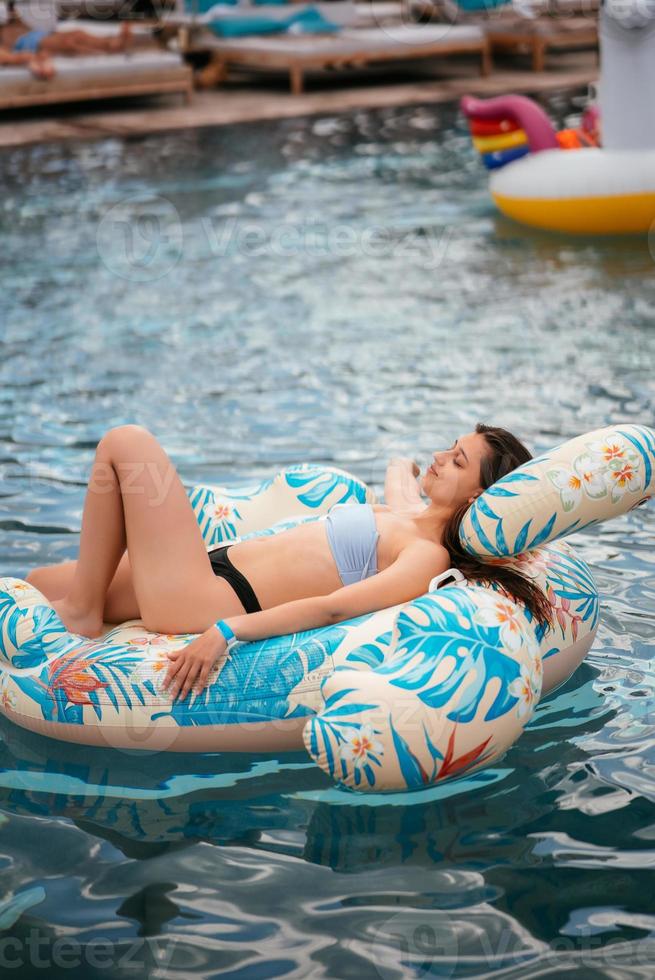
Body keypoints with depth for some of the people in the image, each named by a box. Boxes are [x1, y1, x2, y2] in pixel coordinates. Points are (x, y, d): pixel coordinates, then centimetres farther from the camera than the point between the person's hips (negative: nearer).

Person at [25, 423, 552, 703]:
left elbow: (333, 607, -28)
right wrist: (409, 476, 21)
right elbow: (401, 467, 40)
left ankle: (84, 614, -3)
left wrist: (224, 631, -34)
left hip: (203, 600, -9)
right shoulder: (406, 508, 12)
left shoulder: (429, 556, -15)